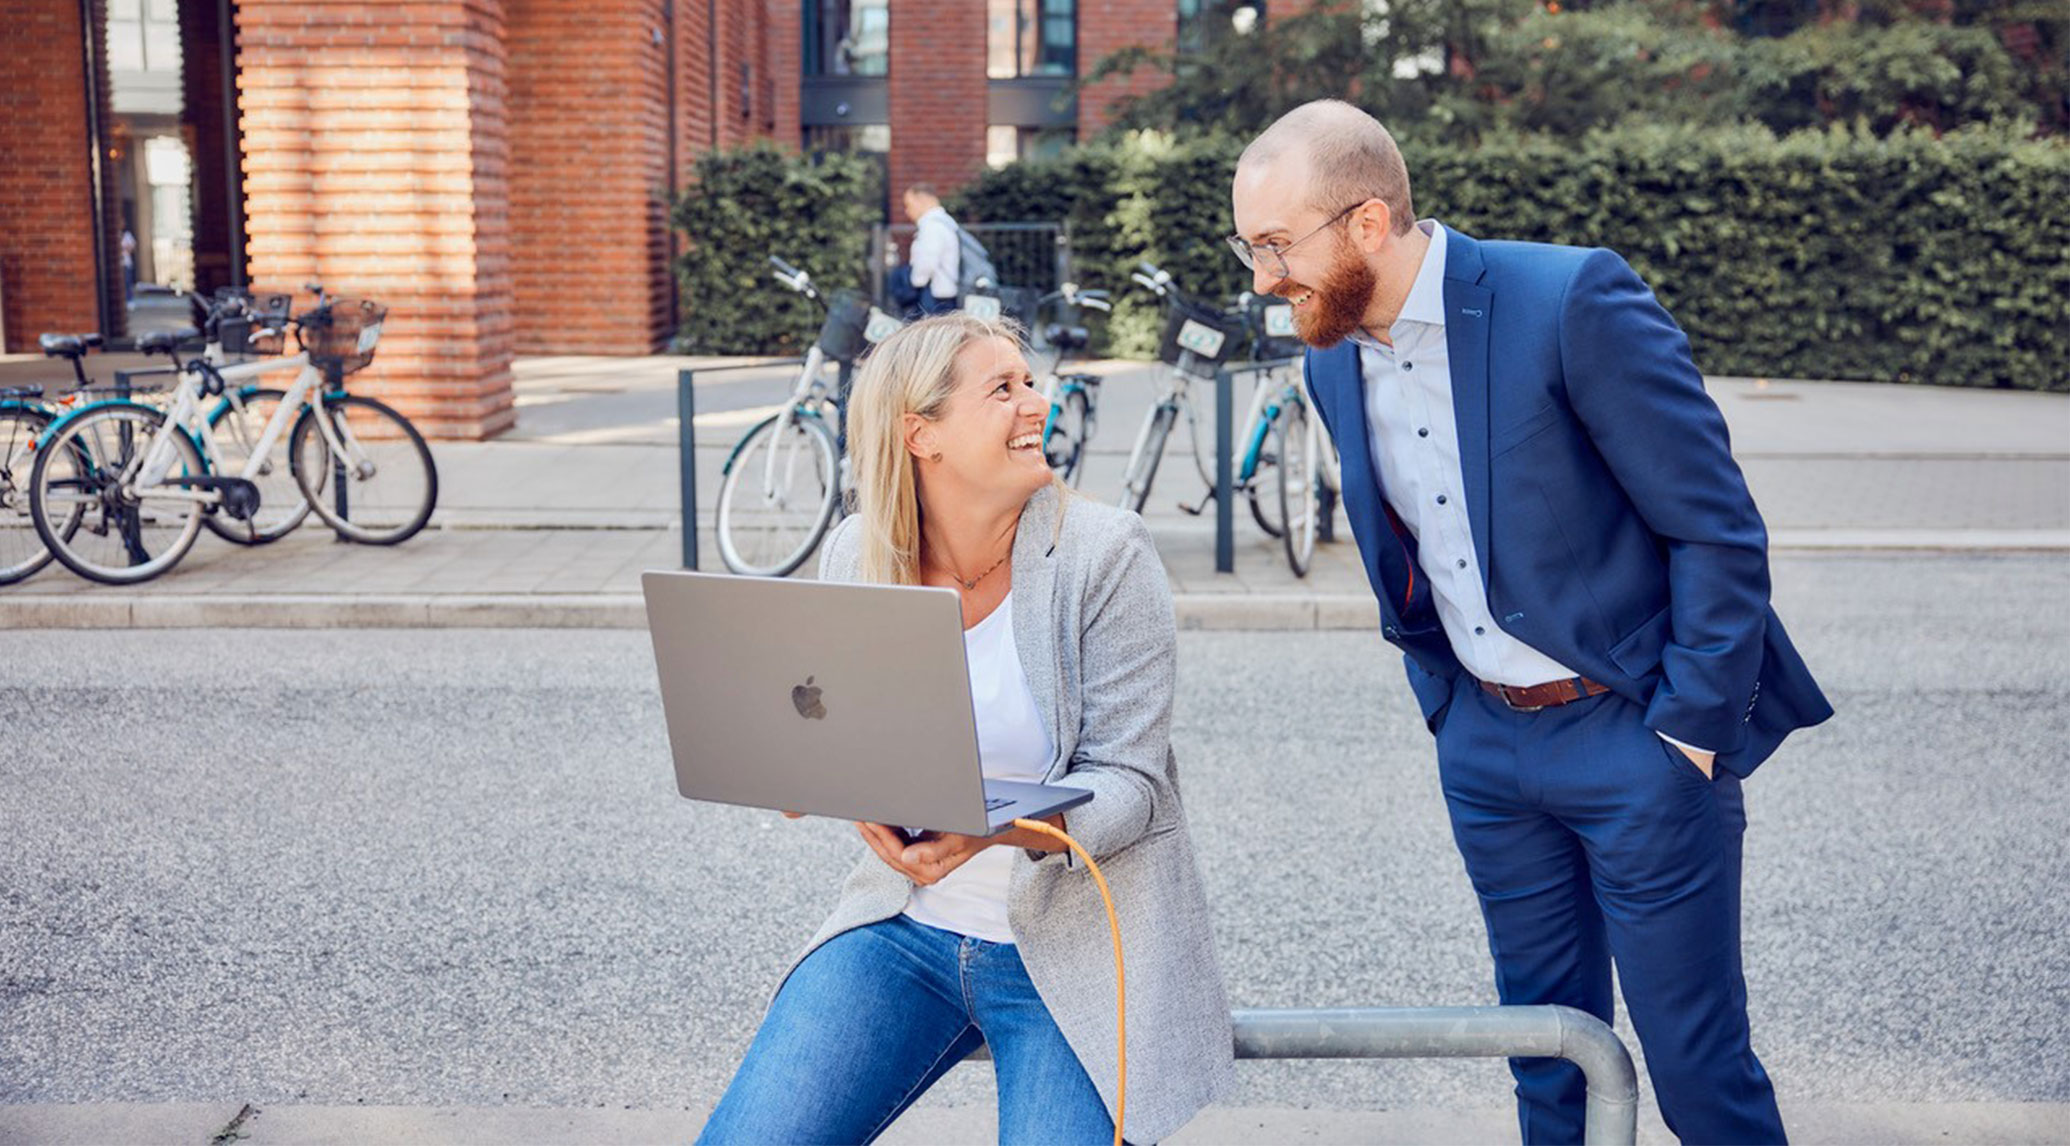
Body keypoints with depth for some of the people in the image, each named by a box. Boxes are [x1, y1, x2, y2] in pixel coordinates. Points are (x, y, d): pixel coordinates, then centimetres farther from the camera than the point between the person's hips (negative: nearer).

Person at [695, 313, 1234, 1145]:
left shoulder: (1105, 553, -11)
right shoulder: (857, 556, 0)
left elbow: (1126, 784, -13)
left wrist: (999, 826, -32)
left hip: (1076, 943, -3)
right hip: (908, 925, 3)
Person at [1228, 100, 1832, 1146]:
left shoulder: (1571, 300, -19)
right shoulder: (1332, 359, 2)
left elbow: (1718, 528, -16)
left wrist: (1691, 728, -15)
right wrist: (1441, 698, 11)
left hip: (1635, 734, -6)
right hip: (1482, 744, 6)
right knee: (1548, 1052, 16)